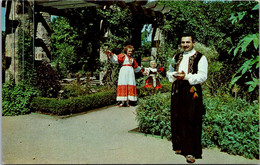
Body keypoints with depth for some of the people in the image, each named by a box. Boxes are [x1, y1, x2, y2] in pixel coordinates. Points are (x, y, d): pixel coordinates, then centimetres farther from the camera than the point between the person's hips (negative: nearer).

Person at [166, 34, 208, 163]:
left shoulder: (200, 58, 1)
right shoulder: (176, 57, 18)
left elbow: (202, 76, -8)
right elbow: (169, 72, 17)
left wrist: (186, 76, -19)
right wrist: (175, 75, -6)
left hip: (192, 91, -5)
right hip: (177, 91, 5)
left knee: (191, 121, -6)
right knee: (177, 119, 7)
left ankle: (190, 152, -1)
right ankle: (180, 146, 22)